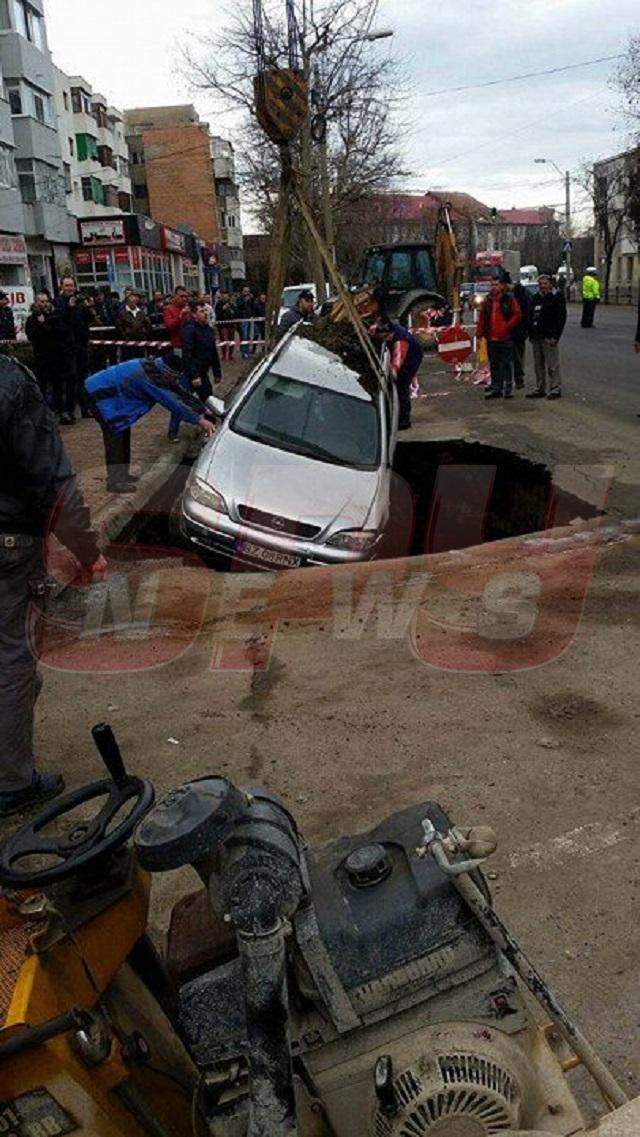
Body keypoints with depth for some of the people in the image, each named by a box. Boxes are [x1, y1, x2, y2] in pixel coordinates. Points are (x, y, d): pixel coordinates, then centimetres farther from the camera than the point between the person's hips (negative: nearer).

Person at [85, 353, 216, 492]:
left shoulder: (154, 371, -4)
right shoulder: (148, 377, -32)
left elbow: (180, 393, 2)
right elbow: (171, 402, -33)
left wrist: (203, 410, 0)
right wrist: (199, 420, -32)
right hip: (100, 392, -10)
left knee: (124, 433, 13)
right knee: (115, 435, -11)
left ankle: (122, 475, 23)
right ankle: (114, 482, -6)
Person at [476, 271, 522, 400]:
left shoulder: (509, 300, -3)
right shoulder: (487, 301, 10)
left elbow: (517, 315, -4)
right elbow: (481, 319, 11)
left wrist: (508, 326, -11)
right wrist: (480, 334, 5)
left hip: (506, 339, -5)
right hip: (491, 339, 5)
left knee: (507, 364, -1)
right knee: (494, 365, 11)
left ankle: (508, 388, 5)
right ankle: (496, 388, 19)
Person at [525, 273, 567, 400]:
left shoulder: (557, 297, -3)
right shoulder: (536, 298, 17)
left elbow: (561, 318, -9)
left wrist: (555, 336, -17)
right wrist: (530, 333, 12)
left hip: (549, 337, -7)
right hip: (536, 337, 7)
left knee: (552, 365, -7)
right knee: (538, 365, 11)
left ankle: (555, 389, -2)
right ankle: (540, 389, 19)